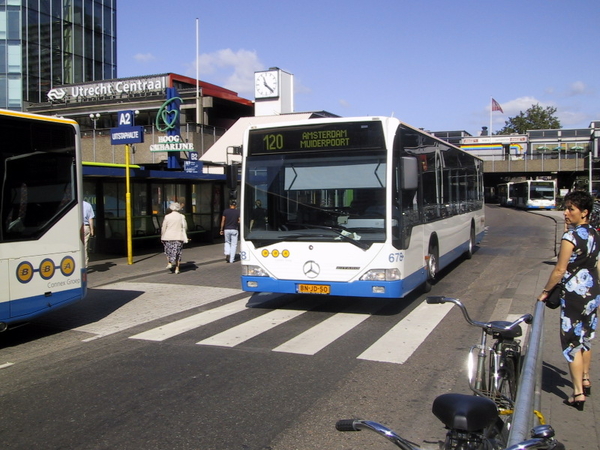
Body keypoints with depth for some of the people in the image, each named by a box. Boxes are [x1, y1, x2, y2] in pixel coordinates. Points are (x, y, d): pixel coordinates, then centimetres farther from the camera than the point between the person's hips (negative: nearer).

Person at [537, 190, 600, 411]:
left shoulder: (570, 237, -19)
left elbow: (559, 270, -17)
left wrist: (545, 291, -5)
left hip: (575, 294, -8)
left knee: (572, 342, -2)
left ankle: (578, 394, 1)